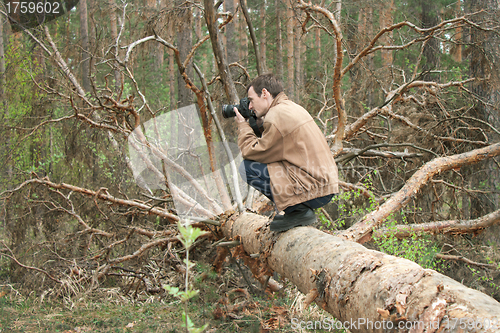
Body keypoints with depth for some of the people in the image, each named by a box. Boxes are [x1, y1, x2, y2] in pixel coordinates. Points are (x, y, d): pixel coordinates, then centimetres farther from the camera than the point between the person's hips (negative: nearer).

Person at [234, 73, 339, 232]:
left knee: (246, 168, -9)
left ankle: (298, 211, -6)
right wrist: (259, 124, 15)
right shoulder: (292, 107, 16)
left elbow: (252, 152, -9)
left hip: (314, 189, -10)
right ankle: (298, 209, 14)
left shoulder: (277, 116, -14)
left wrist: (243, 125, 5)